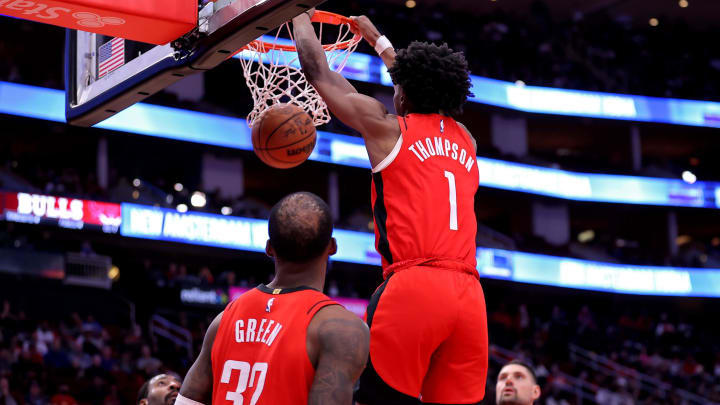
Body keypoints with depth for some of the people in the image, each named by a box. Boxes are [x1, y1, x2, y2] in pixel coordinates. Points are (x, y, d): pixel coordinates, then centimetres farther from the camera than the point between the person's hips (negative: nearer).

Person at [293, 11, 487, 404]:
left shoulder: (388, 127, 8)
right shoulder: (465, 140, 23)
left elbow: (317, 71, 20)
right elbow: (426, 91, 45)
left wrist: (299, 16, 37)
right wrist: (377, 40, 57)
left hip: (411, 286, -5)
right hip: (469, 294, 5)